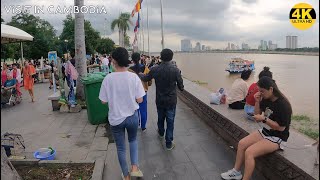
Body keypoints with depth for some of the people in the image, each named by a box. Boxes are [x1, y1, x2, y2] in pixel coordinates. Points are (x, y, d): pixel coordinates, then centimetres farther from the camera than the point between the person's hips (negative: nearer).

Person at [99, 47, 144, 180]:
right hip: (132, 116, 1)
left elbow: (103, 101, -7)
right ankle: (134, 167, 19)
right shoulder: (134, 77, -14)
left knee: (121, 148, 18)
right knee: (133, 140, 30)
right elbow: (139, 100, -11)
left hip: (115, 118, 0)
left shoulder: (108, 79, -15)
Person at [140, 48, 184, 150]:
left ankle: (161, 133, 51)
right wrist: (181, 88, 15)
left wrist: (140, 74, 29)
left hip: (159, 100, 3)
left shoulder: (155, 69, -11)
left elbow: (146, 78, 9)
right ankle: (169, 143, 16)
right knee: (170, 121, 8)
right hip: (171, 100, -3)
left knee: (160, 118, 25)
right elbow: (181, 86, -9)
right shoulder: (175, 70, -17)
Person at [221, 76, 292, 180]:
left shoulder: (283, 104, -23)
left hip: (277, 138, -8)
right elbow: (258, 119, 4)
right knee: (241, 143, 0)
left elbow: (281, 128, -20)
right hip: (265, 132, 8)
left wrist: (264, 119, -27)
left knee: (249, 152, -21)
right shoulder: (266, 99, -2)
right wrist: (257, 102, -9)